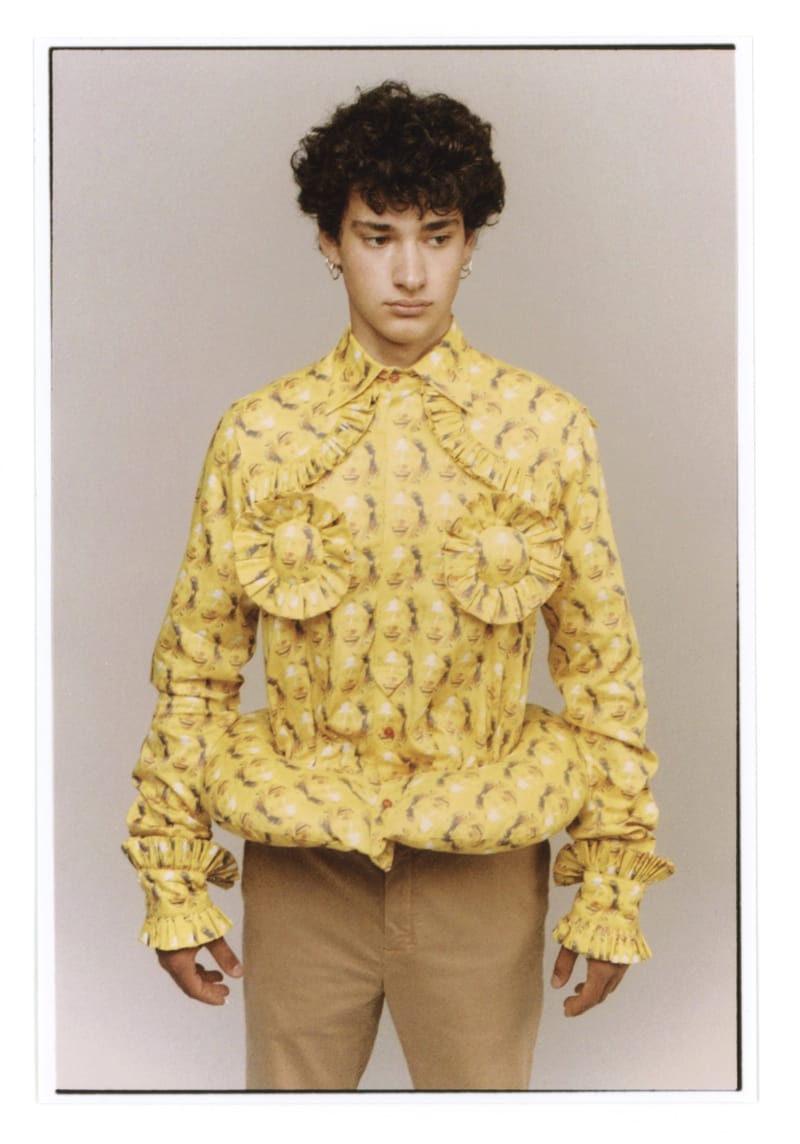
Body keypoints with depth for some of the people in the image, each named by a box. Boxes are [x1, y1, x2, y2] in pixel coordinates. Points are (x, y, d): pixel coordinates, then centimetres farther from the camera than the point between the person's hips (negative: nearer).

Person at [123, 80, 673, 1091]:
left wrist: (613, 887, -1)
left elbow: (604, 669, 0)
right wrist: (173, 881, 0)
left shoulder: (547, 431, -4)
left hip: (482, 870, 0)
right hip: (300, 865, 1)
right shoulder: (258, 435, -3)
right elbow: (194, 672, 1)